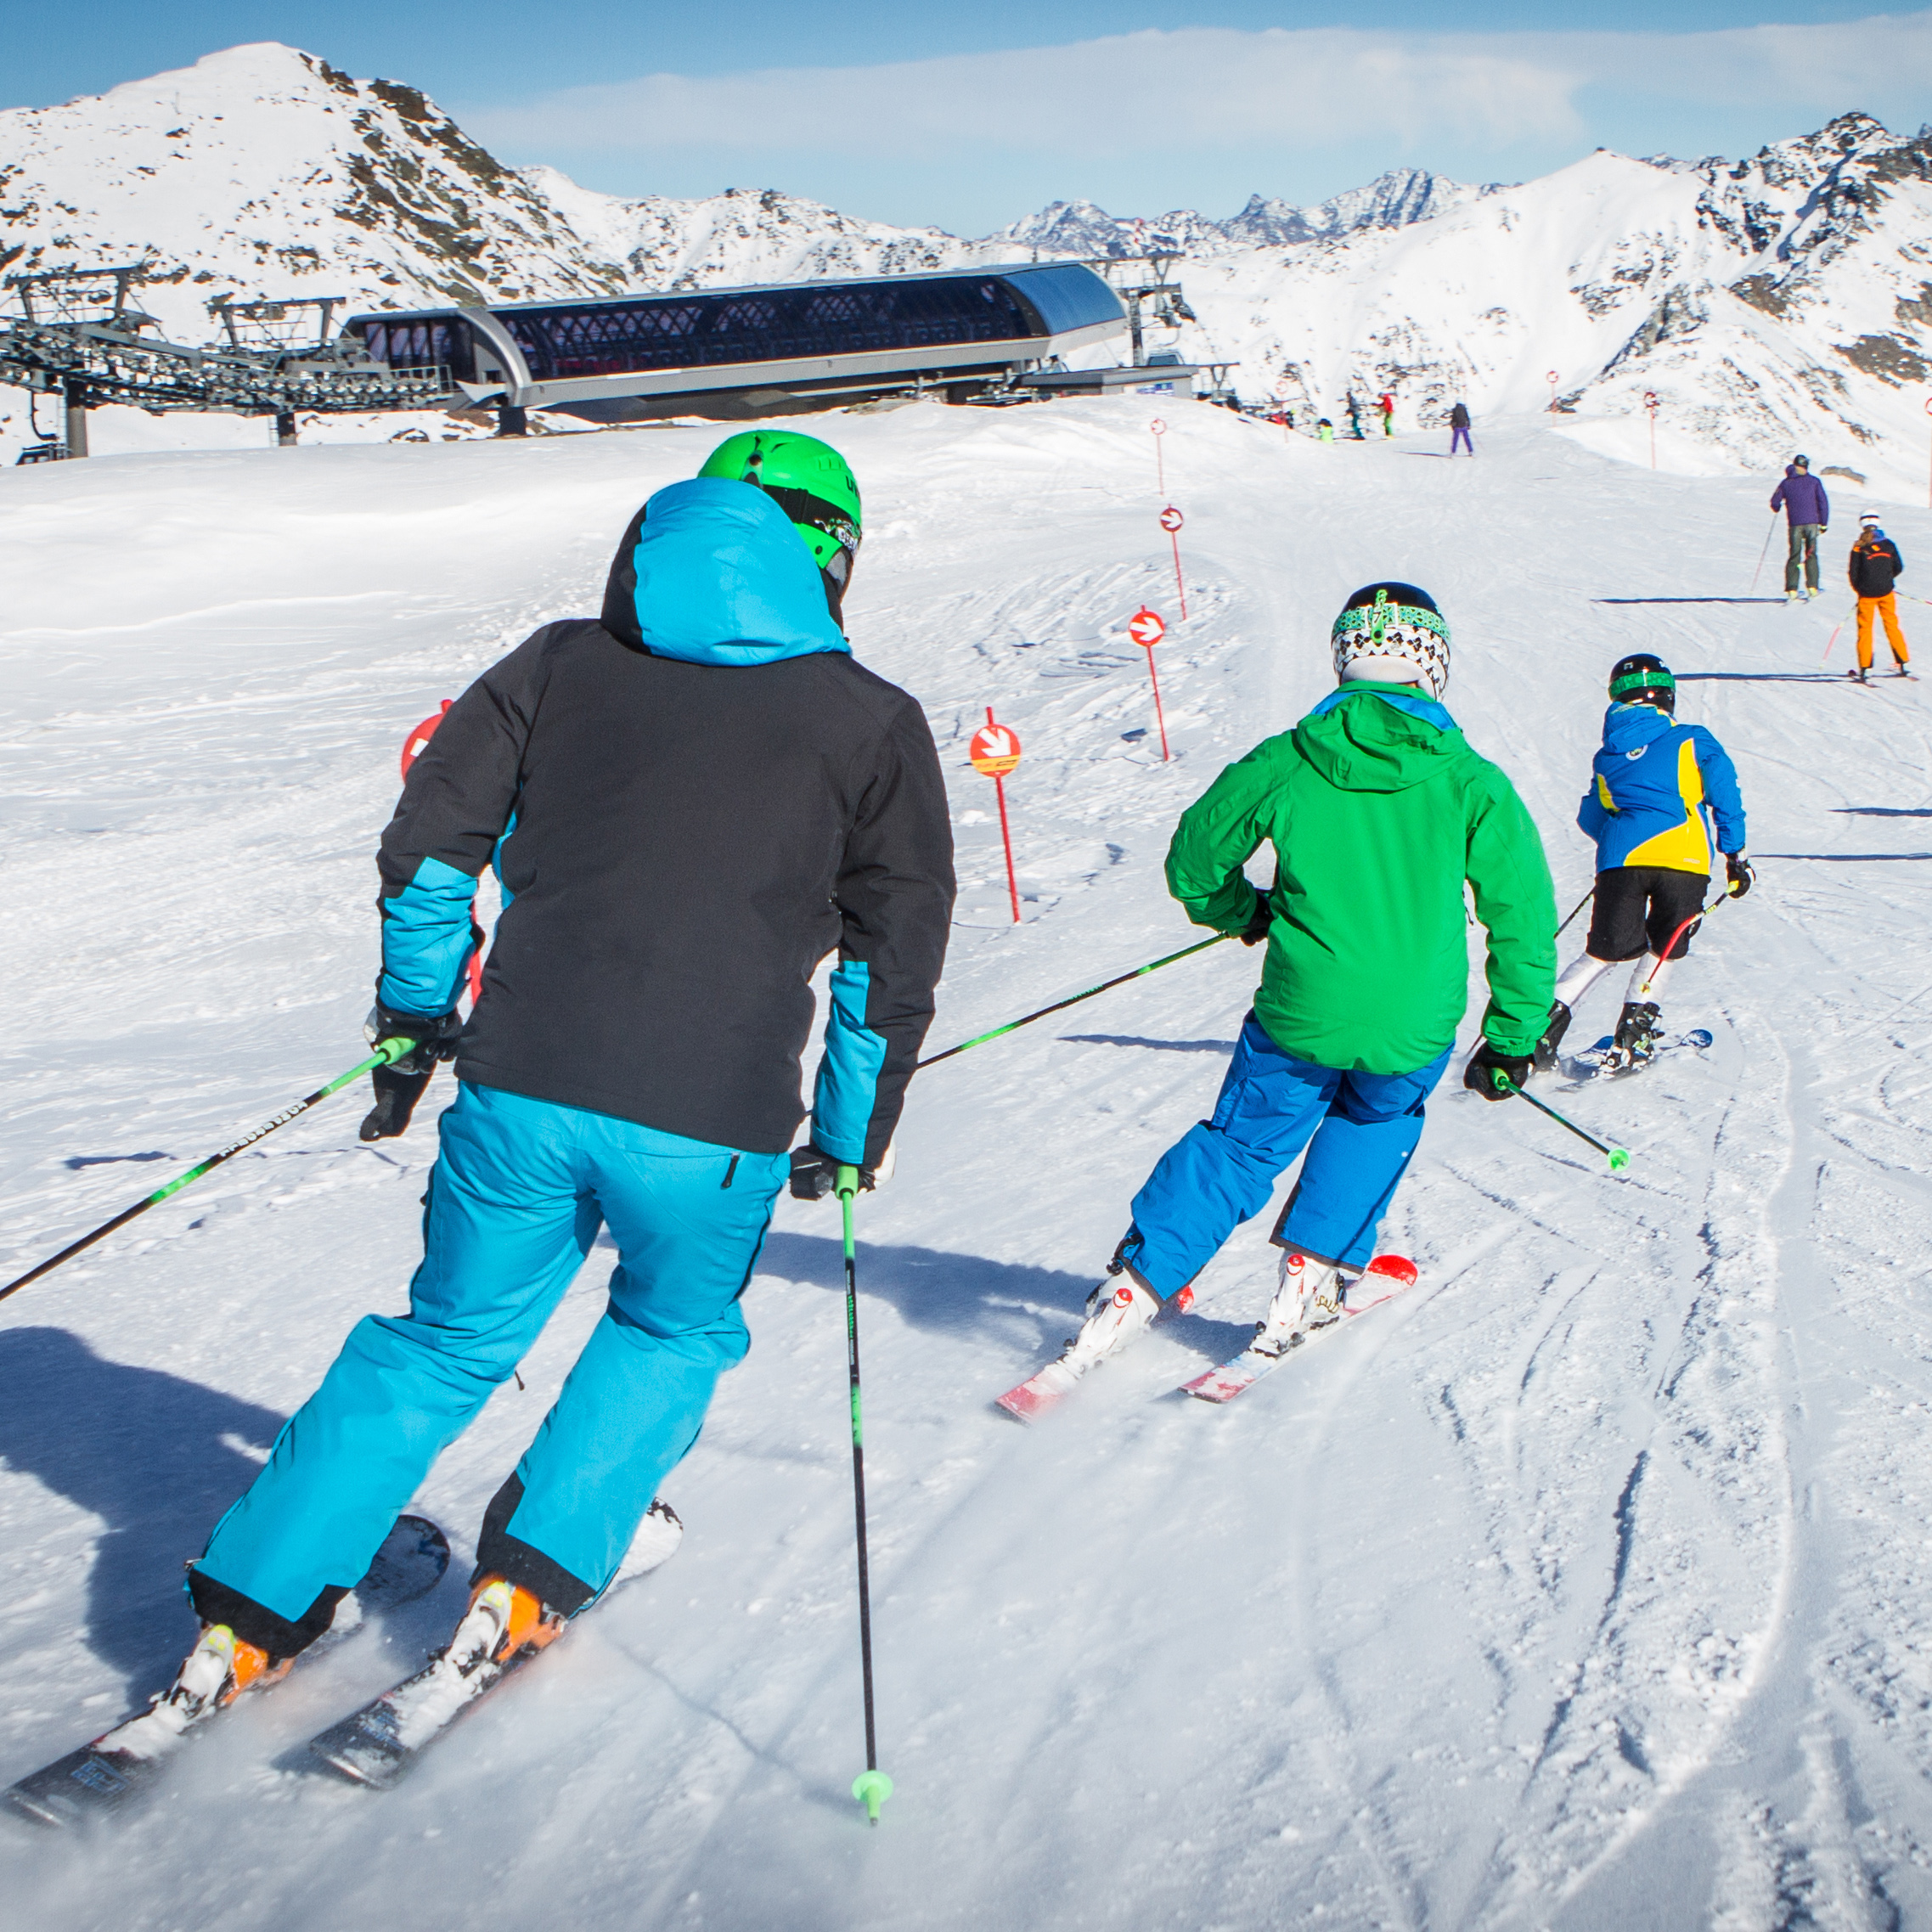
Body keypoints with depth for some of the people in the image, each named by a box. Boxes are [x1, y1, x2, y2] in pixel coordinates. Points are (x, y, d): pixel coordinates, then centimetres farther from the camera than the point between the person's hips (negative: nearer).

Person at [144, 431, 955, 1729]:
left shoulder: (565, 662, 12)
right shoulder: (875, 723, 7)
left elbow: (434, 831, 12)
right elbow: (896, 953, 8)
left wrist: (415, 1007, 26)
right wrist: (851, 1135, 19)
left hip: (523, 1084, 2)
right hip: (712, 1124, -2)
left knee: (448, 1340, 20)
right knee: (674, 1332, 27)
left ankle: (252, 1610, 19)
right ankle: (533, 1579, 19)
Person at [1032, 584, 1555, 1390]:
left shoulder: (1283, 763, -2)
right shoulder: (1471, 784, -4)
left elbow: (1193, 862, 10)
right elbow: (1524, 916, -1)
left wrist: (1246, 913, 31)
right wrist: (1514, 1037, 9)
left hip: (1299, 1015, 0)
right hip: (1413, 1032, 0)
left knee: (1239, 1146, 17)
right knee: (1375, 1124, 31)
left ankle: (1134, 1288, 9)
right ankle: (1314, 1270, 26)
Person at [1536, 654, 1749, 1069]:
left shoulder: (1606, 756, 21)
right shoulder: (1691, 740, 12)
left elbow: (1590, 819, 28)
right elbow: (1725, 794, 6)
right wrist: (1735, 855, 10)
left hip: (1620, 858, 2)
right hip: (1684, 859, -2)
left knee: (1606, 949, 13)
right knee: (1665, 949, 18)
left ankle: (1552, 1012, -3)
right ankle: (1636, 1025, 8)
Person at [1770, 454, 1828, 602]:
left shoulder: (1786, 483, 3)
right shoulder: (1814, 482, 2)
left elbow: (1775, 502, 6)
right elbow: (1823, 502, -2)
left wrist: (1777, 509, 31)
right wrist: (1824, 523, 4)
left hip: (1795, 524, 0)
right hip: (1812, 522, 0)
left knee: (1794, 556, 5)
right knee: (1811, 555, 10)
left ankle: (1791, 590, -4)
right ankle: (1812, 587, 2)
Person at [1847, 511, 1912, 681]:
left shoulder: (1859, 547, -7)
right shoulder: (1888, 544, 1)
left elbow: (1852, 572, -8)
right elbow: (1899, 568, 5)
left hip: (1866, 594, -2)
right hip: (1886, 592, 3)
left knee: (1865, 629, 5)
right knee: (1892, 626, 14)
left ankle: (1865, 668, -1)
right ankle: (1902, 663, 17)